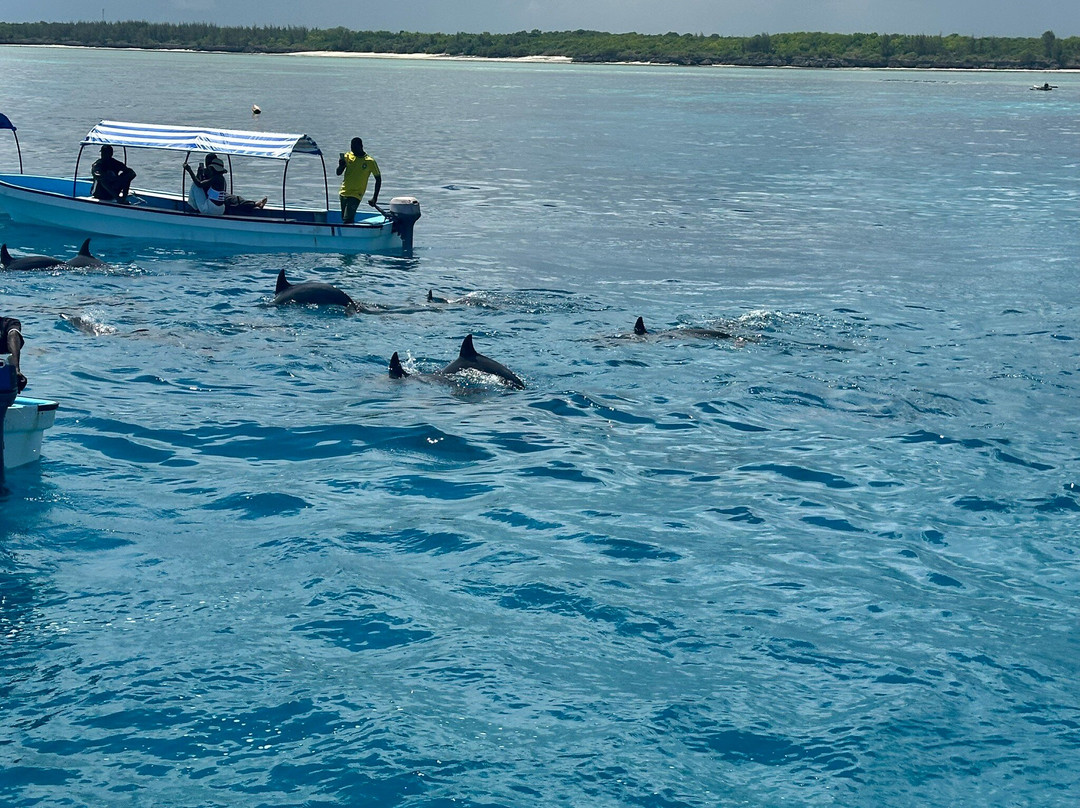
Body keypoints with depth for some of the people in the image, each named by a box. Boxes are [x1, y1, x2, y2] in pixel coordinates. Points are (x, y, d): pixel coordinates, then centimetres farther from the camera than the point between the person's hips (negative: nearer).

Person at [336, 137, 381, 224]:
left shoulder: (370, 162, -8)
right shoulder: (348, 156, 3)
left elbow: (378, 179, 0)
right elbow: (338, 173, 5)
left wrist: (375, 197, -4)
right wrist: (341, 164, -18)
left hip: (356, 195, -5)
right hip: (344, 193, 5)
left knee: (348, 219, -18)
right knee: (344, 219, 12)